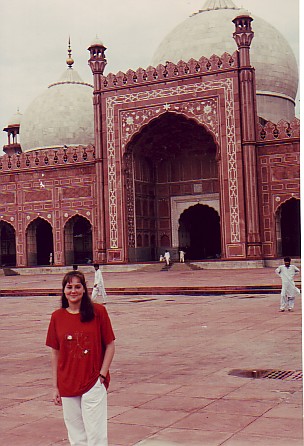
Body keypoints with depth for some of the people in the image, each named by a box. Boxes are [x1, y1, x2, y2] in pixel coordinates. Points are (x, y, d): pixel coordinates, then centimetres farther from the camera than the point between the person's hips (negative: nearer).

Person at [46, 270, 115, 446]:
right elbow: (55, 353, 7)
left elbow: (110, 346, -1)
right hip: (67, 384, 3)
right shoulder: (57, 316, 2)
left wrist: (102, 374, -8)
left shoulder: (98, 311, -5)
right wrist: (55, 387, 7)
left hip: (93, 383, -3)